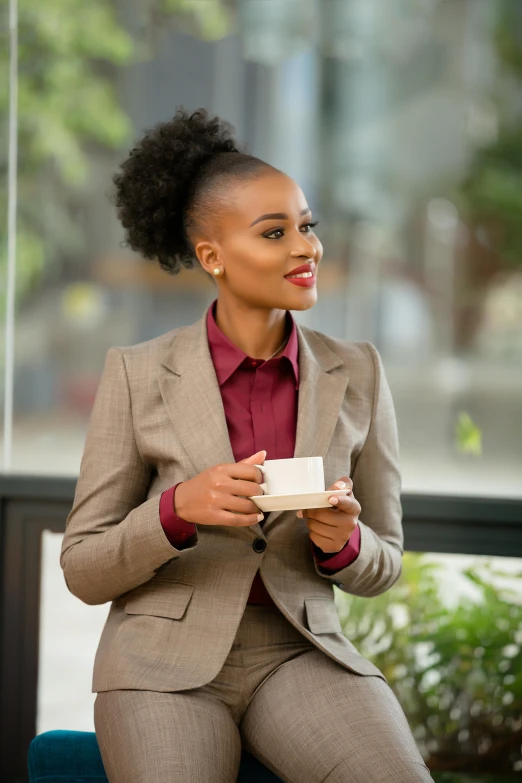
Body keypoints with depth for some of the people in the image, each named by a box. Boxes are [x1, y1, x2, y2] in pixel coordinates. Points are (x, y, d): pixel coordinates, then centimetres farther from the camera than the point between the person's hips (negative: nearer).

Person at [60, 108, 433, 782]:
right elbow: (83, 570, -1)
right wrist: (181, 507, -20)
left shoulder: (356, 374, 2)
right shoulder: (137, 374, -3)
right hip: (167, 661, -2)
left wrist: (343, 540, -14)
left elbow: (381, 567, 10)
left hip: (302, 654, 2)